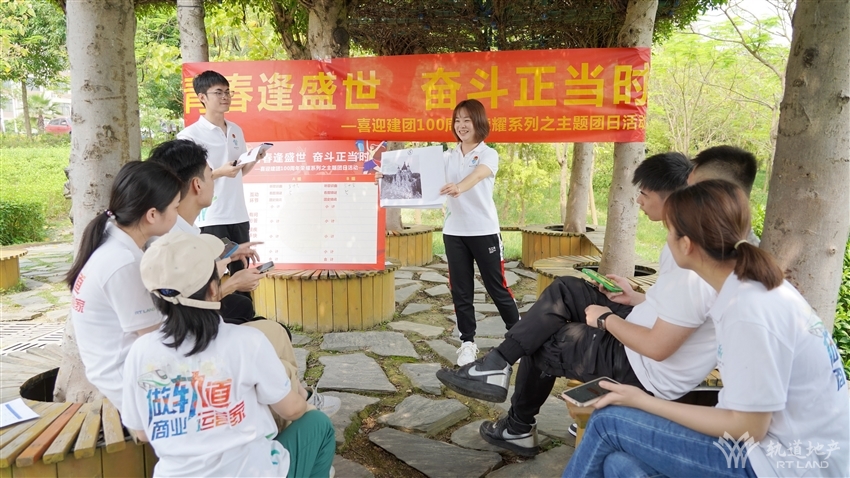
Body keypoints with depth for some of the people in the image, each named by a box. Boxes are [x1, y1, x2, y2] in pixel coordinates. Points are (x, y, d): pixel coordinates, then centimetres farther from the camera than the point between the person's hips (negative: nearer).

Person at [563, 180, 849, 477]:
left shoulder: (749, 311, -26)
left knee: (609, 421, -8)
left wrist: (644, 402, -12)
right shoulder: (755, 285, 1)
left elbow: (747, 428, -19)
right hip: (784, 442, 7)